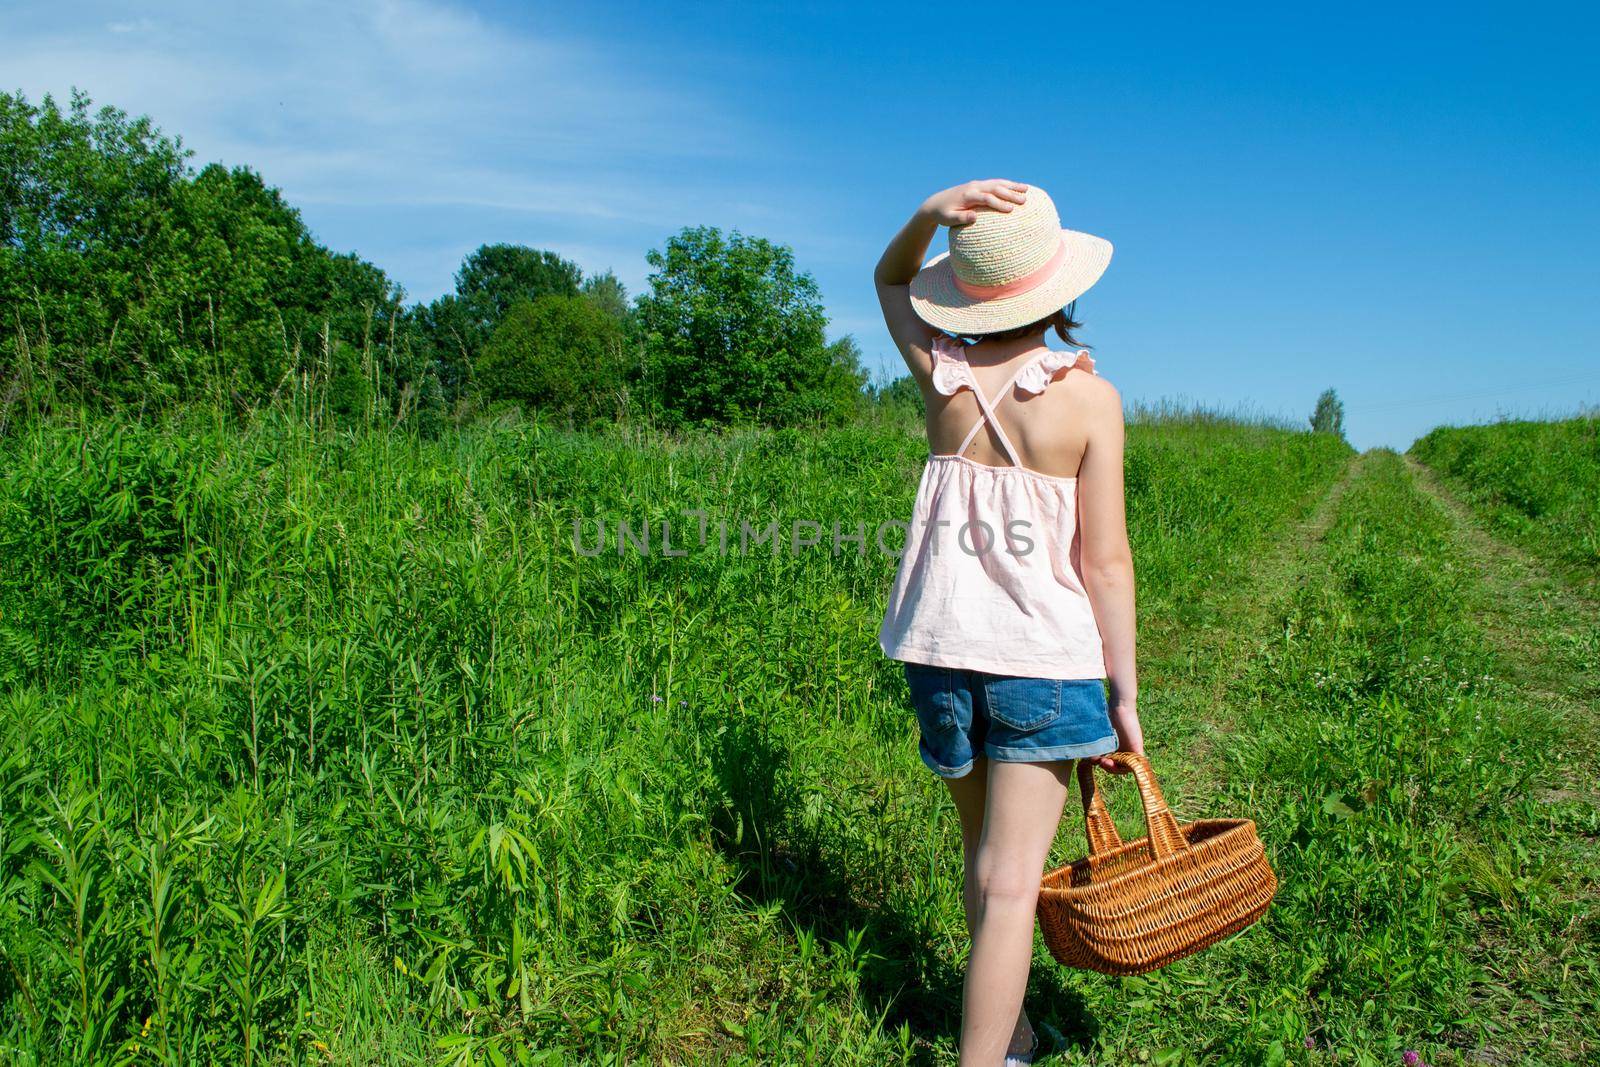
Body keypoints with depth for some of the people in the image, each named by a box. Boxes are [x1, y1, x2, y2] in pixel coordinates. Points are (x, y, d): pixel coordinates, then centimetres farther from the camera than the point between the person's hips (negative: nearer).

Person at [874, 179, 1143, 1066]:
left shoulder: (941, 372, -1)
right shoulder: (1090, 398, -8)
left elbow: (890, 279, 19)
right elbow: (1106, 561, -8)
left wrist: (930, 213, -1)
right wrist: (1125, 693, 0)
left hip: (941, 641, 4)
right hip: (1044, 653, -4)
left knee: (981, 852, 21)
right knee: (1008, 881, 0)